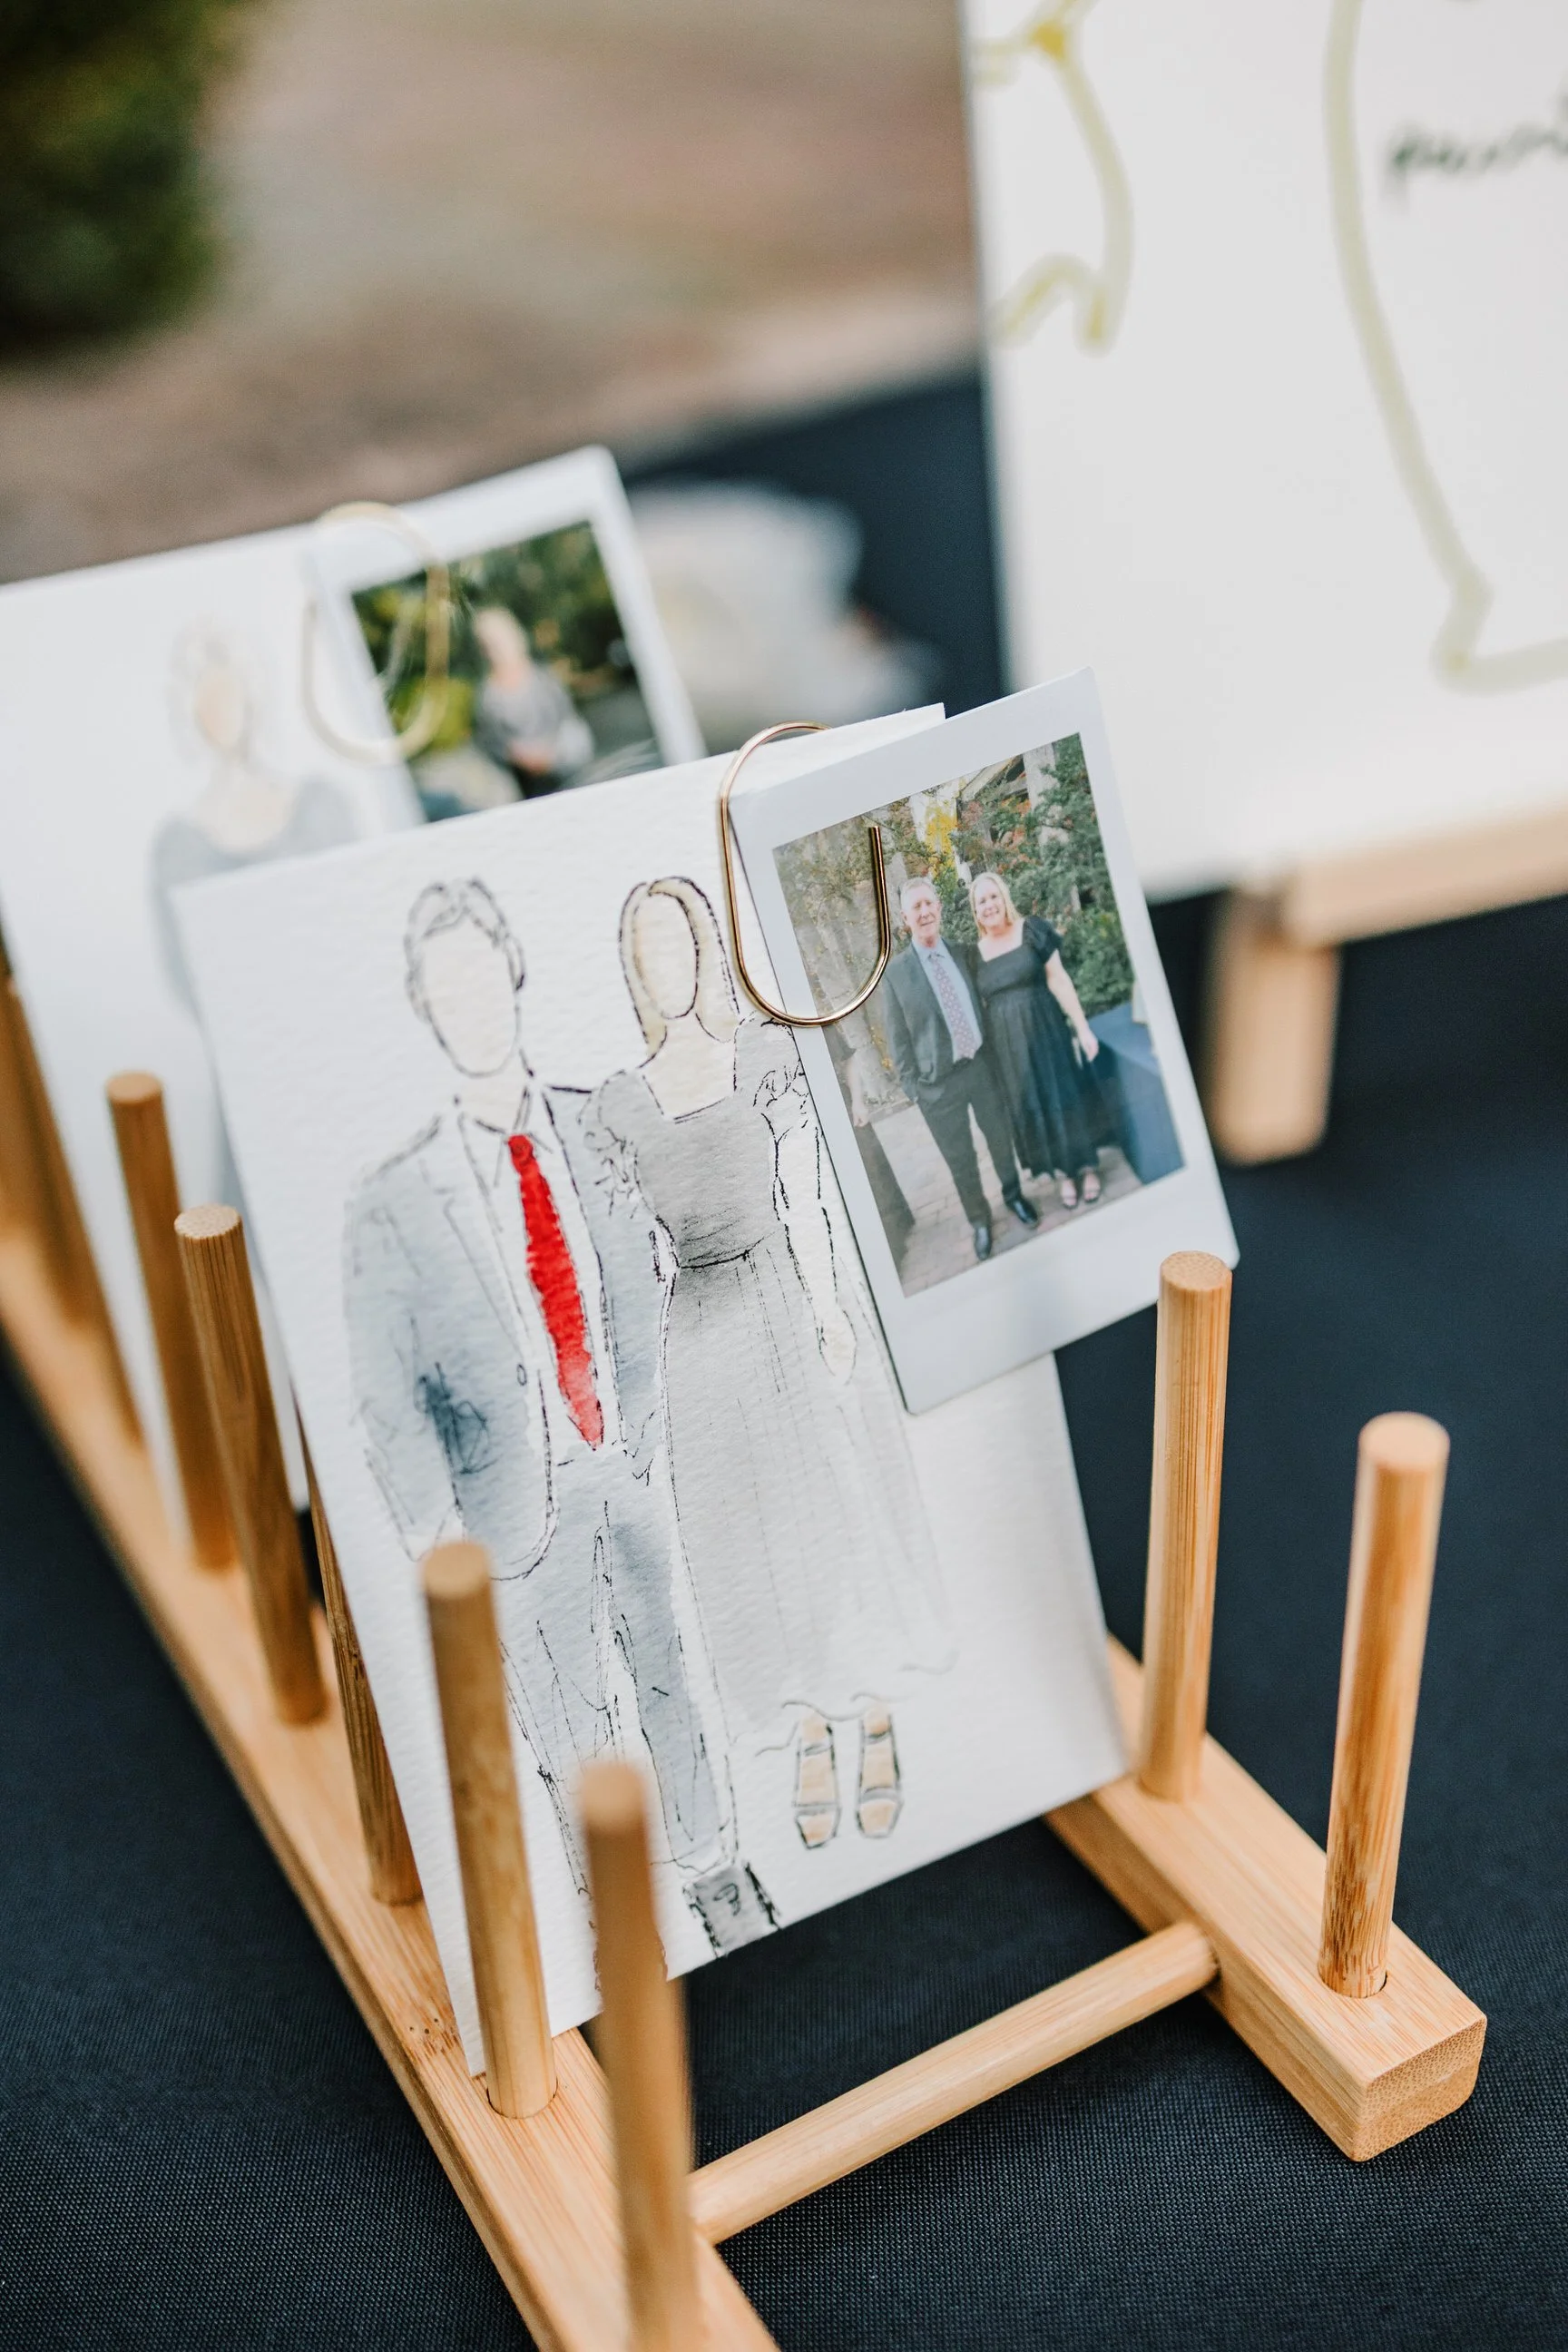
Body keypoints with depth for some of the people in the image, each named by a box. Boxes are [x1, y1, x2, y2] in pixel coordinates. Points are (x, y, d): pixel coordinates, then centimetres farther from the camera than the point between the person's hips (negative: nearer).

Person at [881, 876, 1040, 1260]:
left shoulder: (964, 954, -1)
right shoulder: (896, 973, -10)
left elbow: (985, 1005, 9)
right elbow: (898, 1038, -5)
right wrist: (912, 1088, -5)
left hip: (982, 1067, 3)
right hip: (938, 1083, -3)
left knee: (1001, 1139, 21)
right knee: (960, 1160, 10)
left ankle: (1013, 1194, 48)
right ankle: (979, 1220, 33)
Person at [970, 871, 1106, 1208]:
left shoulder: (1031, 929, -5)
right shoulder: (976, 952, 3)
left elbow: (1058, 980, -6)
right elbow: (981, 1007, 7)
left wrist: (1082, 1027, -9)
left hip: (1045, 1030, -2)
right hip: (1008, 1044, 3)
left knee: (1065, 1094, 6)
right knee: (1032, 1105, 9)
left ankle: (1087, 1165, 20)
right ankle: (1062, 1171, 22)